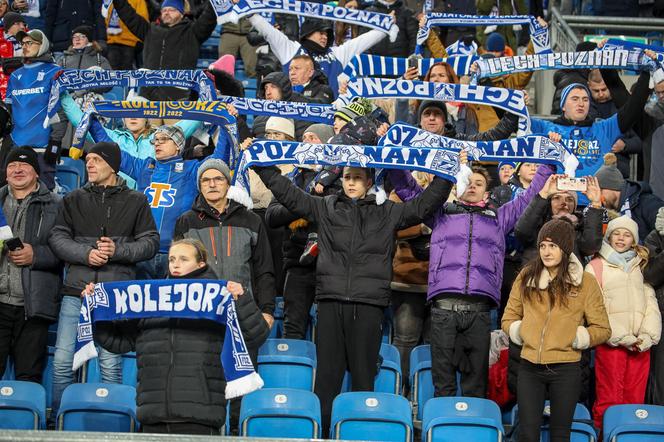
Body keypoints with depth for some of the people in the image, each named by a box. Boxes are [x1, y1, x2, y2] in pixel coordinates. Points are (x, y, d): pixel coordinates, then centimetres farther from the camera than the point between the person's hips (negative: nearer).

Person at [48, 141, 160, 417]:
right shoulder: (74, 200, 14)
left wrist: (117, 250, -10)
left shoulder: (136, 201, 10)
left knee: (110, 364, -2)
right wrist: (86, 254, -10)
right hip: (76, 290, 2)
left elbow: (151, 242, 5)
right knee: (62, 361, -1)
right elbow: (57, 237, 6)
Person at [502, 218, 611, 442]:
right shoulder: (526, 277, 5)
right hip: (530, 366, 2)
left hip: (566, 369, -2)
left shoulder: (585, 282, -1)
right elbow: (508, 319, 13)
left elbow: (602, 329, 2)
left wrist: (576, 338, -9)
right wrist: (520, 332, -4)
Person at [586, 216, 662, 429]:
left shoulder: (641, 267, 19)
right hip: (611, 343, -4)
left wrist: (648, 335, -6)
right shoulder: (596, 266, 6)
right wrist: (621, 336, -11)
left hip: (640, 345, 4)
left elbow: (651, 303, 10)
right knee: (609, 400, -7)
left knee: (635, 400, 3)